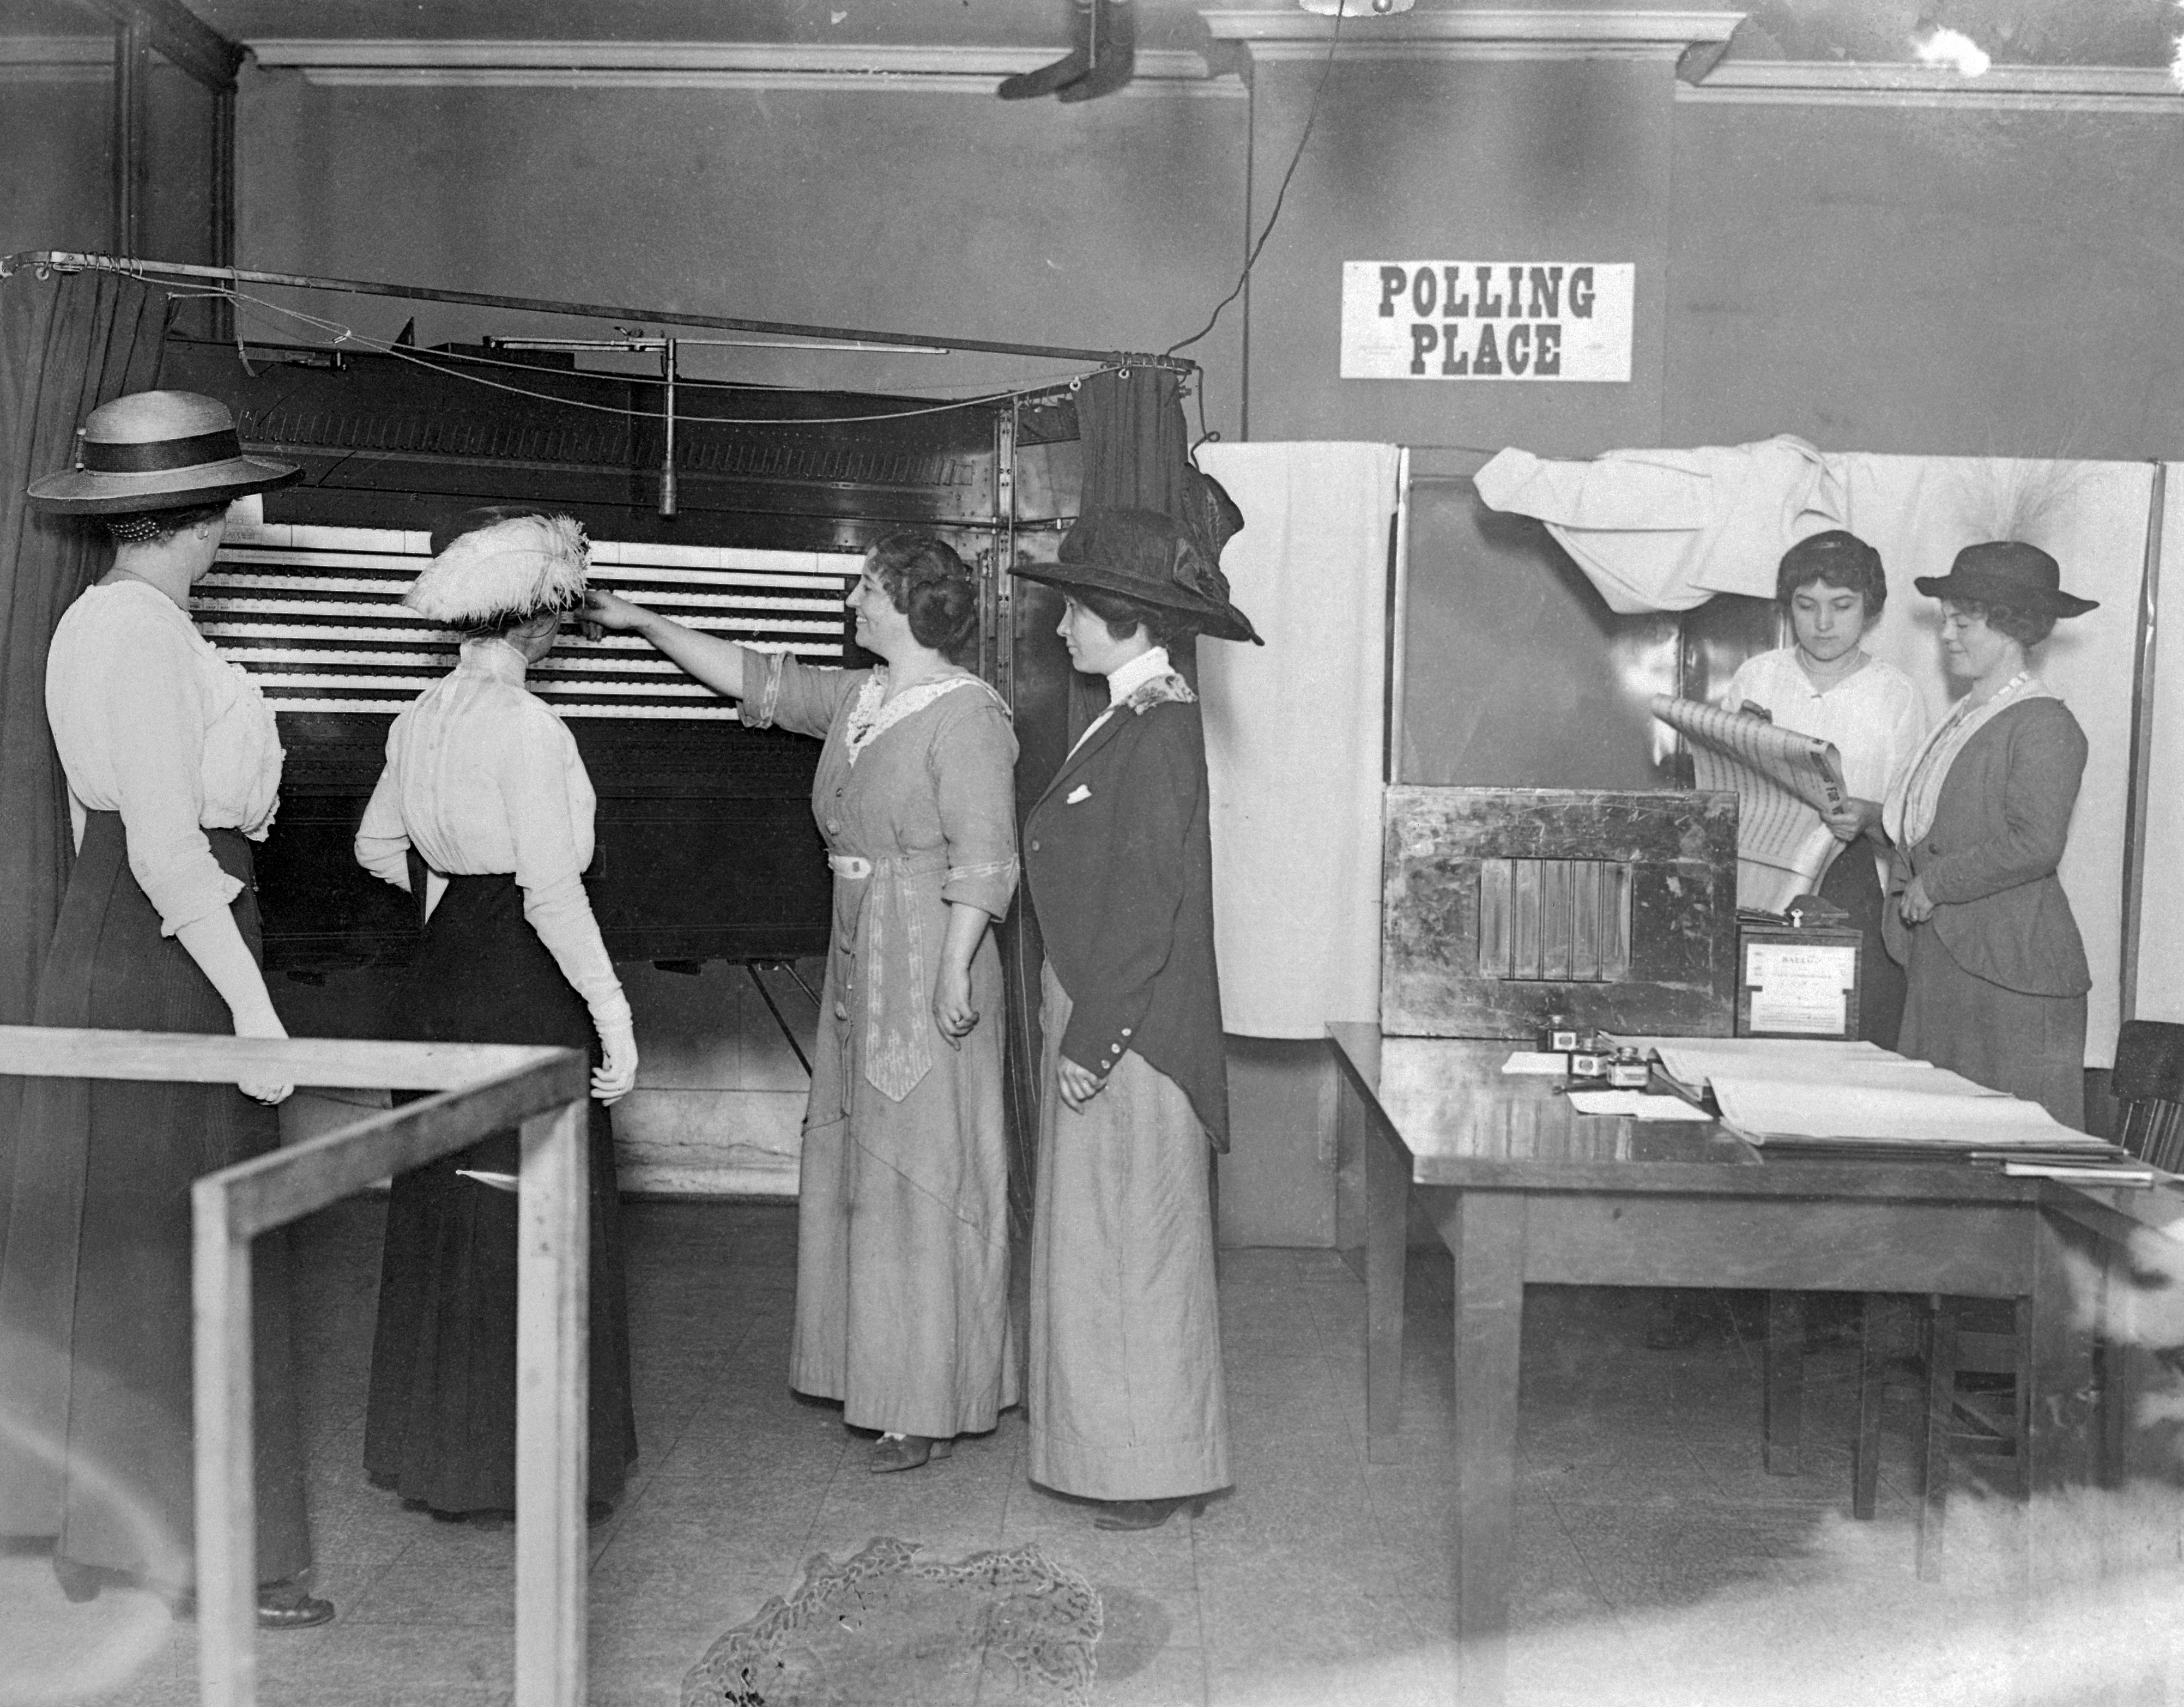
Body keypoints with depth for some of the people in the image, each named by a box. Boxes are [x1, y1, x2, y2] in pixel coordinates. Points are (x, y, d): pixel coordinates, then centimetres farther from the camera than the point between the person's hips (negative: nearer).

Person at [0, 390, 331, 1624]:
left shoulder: (101, 620, 11)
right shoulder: (146, 632, -19)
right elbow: (166, 843, -24)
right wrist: (252, 1002, -23)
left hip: (105, 945, 10)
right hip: (171, 952, -10)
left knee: (103, 1233, 19)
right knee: (186, 1247, -2)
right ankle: (197, 1544, 9)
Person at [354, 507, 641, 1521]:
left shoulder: (422, 716, 6)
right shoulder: (528, 728, -18)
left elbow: (378, 848, 18)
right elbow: (552, 893, -22)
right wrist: (614, 1012, -17)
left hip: (443, 971, 8)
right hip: (525, 985, -8)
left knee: (446, 1207, 17)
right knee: (531, 1222, 3)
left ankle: (432, 1448, 29)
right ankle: (519, 1465, 13)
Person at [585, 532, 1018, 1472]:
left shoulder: (966, 714, -14)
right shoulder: (858, 698, 12)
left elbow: (982, 856, -19)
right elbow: (757, 680, 22)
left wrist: (955, 972, -23)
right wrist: (643, 622, 23)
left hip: (927, 961, -9)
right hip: (859, 958, 9)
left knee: (922, 1173, -3)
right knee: (861, 1165, 15)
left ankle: (935, 1406, 7)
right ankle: (881, 1375, 28)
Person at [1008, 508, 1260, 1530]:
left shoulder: (1159, 735, -17)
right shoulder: (1130, 724, 12)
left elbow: (1147, 907, -21)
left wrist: (1092, 1041, -19)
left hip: (1129, 1035, -10)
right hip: (1092, 1017, 10)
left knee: (1131, 1244, 1)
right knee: (1103, 1242, 16)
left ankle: (1156, 1469, 14)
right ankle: (1132, 1452, 27)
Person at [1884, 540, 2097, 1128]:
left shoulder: (2045, 725, -11)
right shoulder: (1963, 719, 16)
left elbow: (2035, 845, -21)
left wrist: (1935, 883, -15)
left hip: (2010, 971, -8)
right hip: (1940, 962, 9)